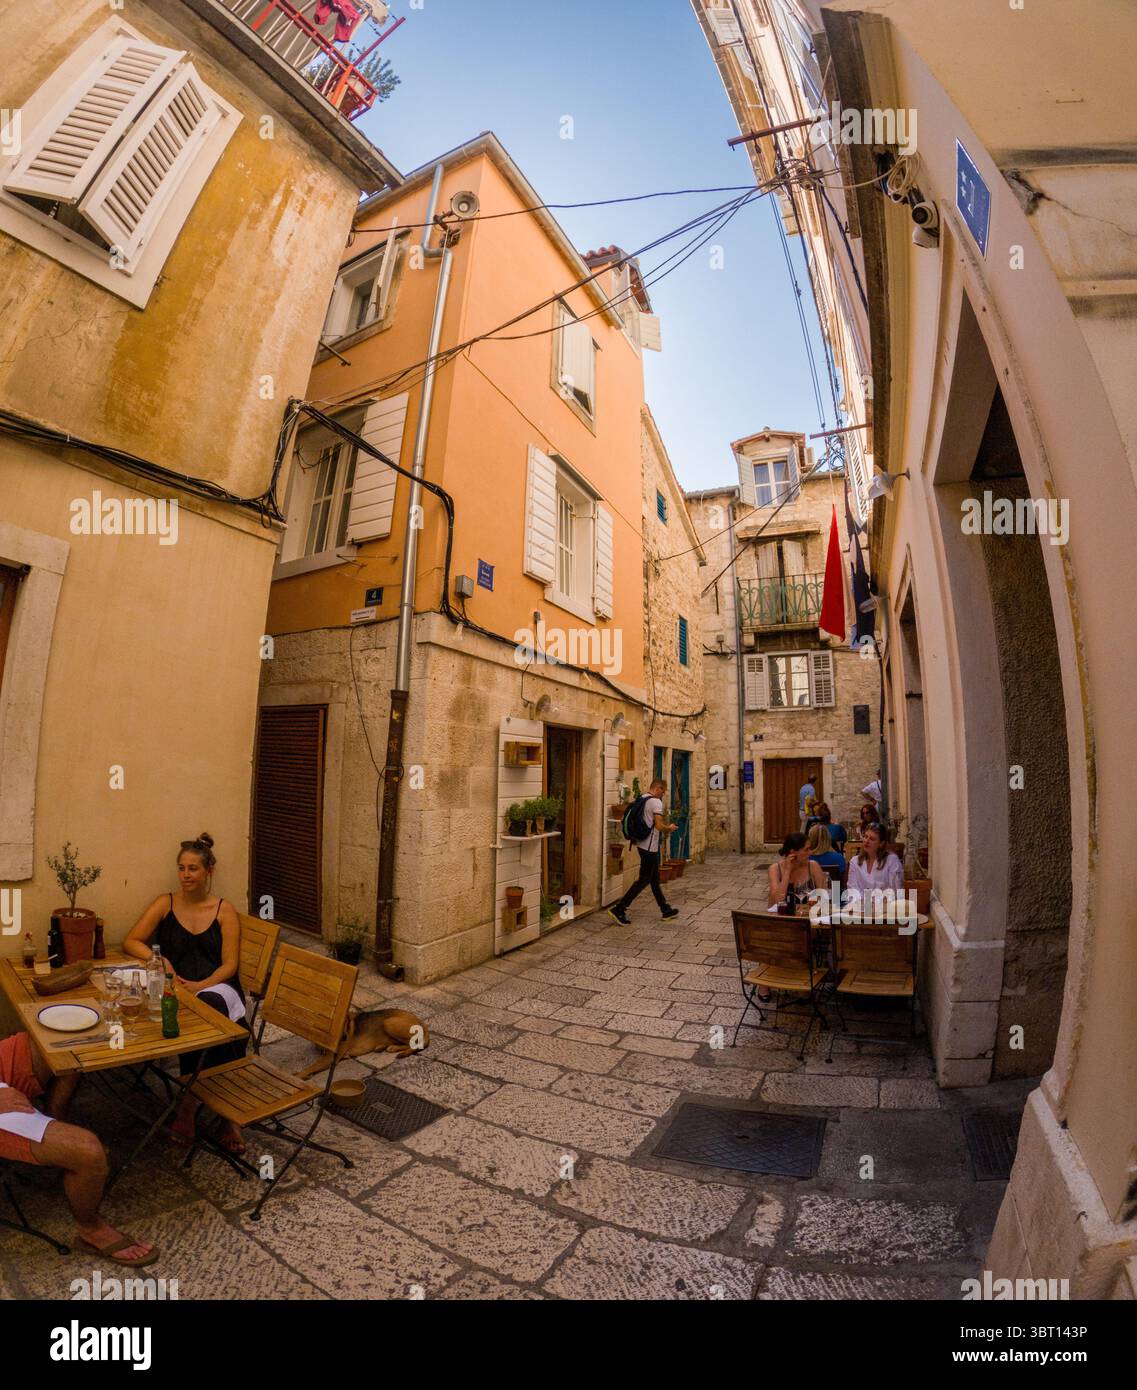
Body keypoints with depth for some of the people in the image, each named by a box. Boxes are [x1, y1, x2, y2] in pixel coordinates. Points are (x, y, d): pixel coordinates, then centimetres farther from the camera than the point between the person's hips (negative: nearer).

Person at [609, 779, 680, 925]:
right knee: (643, 880, -3)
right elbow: (659, 826, -21)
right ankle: (619, 910, -5)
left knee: (655, 878, 17)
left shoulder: (641, 800, 10)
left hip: (642, 844, 9)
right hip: (650, 847, -9)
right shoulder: (656, 802, -16)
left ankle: (666, 910, 30)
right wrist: (670, 828, -2)